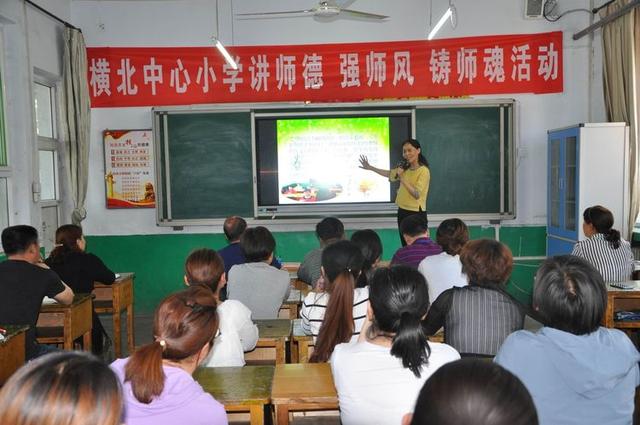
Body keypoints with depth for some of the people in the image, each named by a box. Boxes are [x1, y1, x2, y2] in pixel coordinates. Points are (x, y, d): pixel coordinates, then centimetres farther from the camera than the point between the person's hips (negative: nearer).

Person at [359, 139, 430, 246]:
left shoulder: (423, 171, -15)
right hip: (402, 211, 7)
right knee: (405, 246, 14)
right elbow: (390, 174, 22)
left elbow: (416, 194, -23)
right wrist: (370, 167, 21)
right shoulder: (405, 168, 6)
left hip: (416, 214, -7)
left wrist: (401, 178, -25)